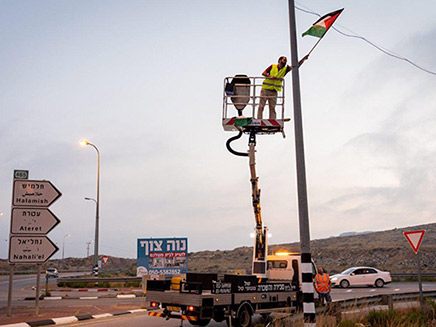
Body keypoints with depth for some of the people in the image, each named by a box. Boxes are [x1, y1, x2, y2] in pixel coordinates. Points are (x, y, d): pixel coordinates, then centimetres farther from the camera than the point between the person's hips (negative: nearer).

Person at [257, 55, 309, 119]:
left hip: (274, 91, 3)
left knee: (272, 108, -1)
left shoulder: (285, 69, 11)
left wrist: (304, 59, -8)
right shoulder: (273, 66, 5)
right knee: (261, 106, -6)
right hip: (266, 89, -3)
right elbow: (263, 73, -1)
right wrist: (271, 77, -16)